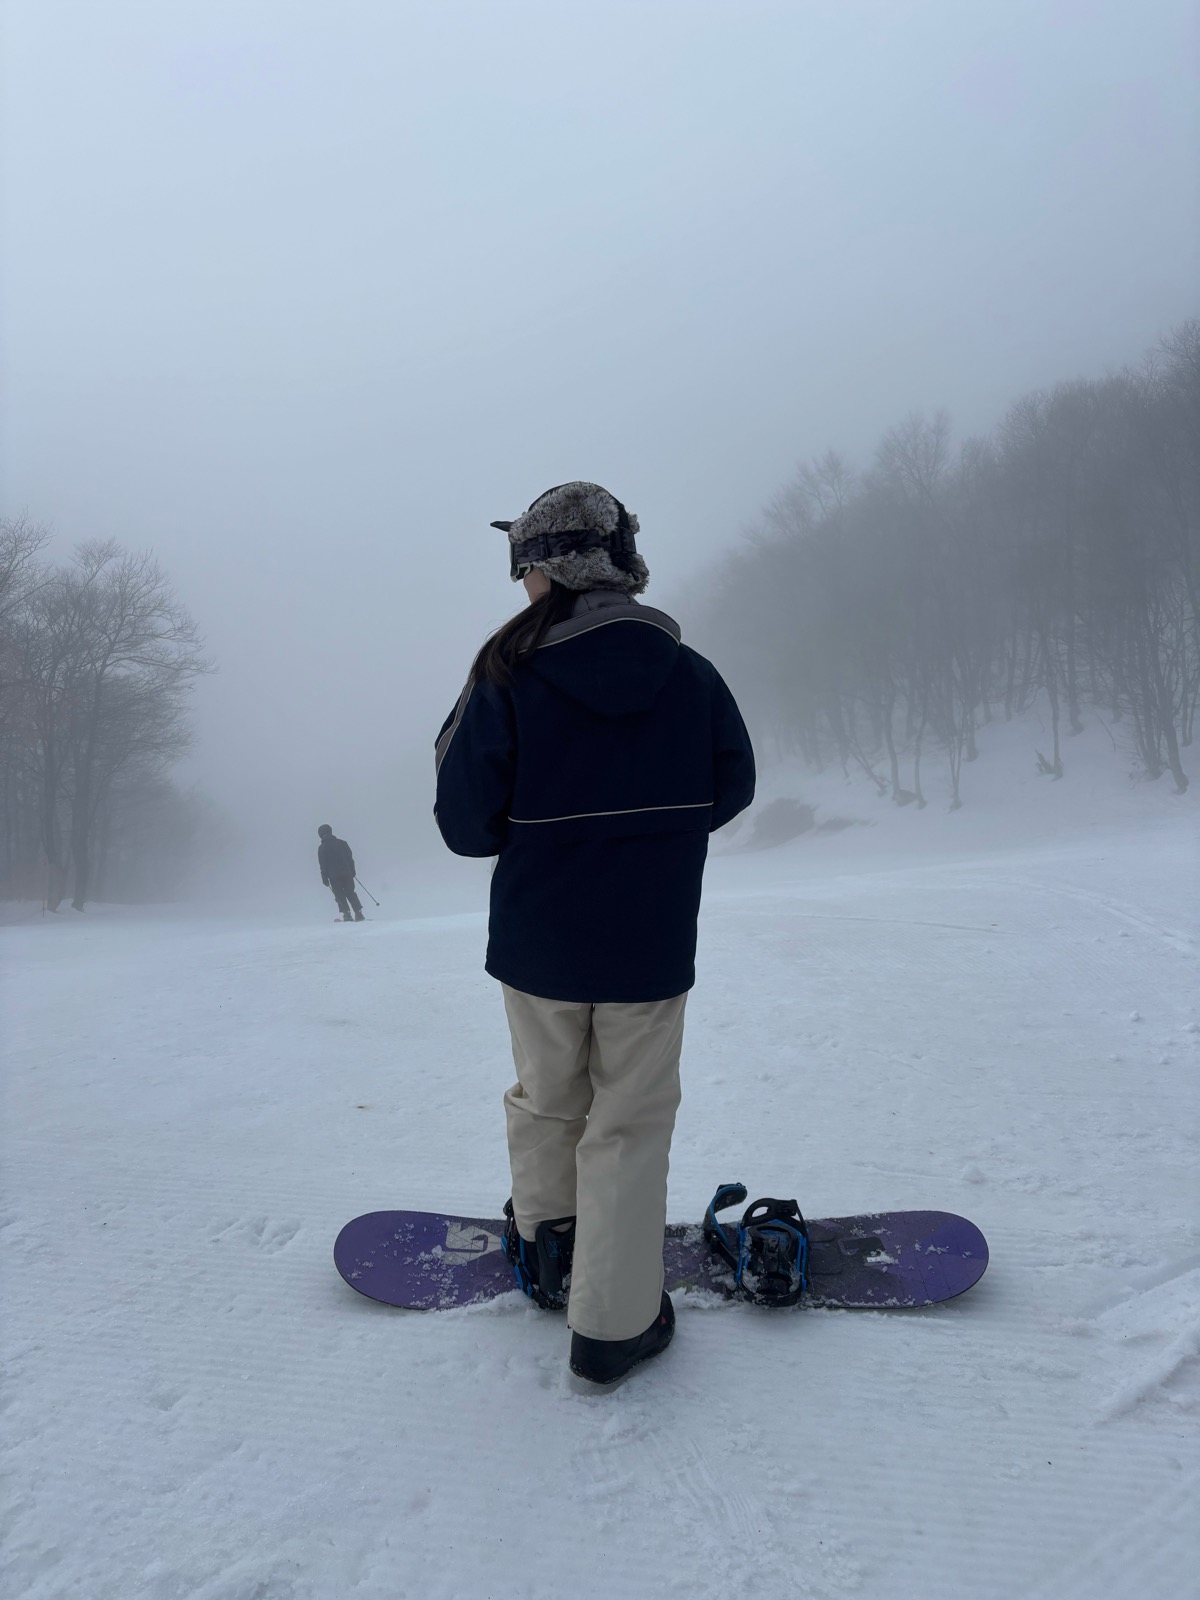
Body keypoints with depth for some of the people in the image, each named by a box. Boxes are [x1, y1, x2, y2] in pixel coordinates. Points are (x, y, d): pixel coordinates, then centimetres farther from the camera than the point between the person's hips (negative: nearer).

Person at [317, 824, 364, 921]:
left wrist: (325, 878, 2)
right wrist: (352, 871, 16)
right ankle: (358, 913, 0)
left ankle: (347, 914, -6)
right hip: (347, 873, 3)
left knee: (340, 895, 6)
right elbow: (350, 858, 9)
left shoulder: (322, 848, 0)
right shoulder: (341, 843, 8)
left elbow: (323, 865, -2)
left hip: (334, 876, -3)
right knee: (350, 893, 9)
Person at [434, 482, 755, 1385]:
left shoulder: (506, 680, -14)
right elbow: (730, 790, 5)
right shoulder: (691, 676, -8)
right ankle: (614, 1321, 21)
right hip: (652, 947, 0)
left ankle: (547, 1246, 45)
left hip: (537, 944, 0)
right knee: (630, 1125, 13)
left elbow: (468, 826, -12)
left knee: (547, 1100, 24)